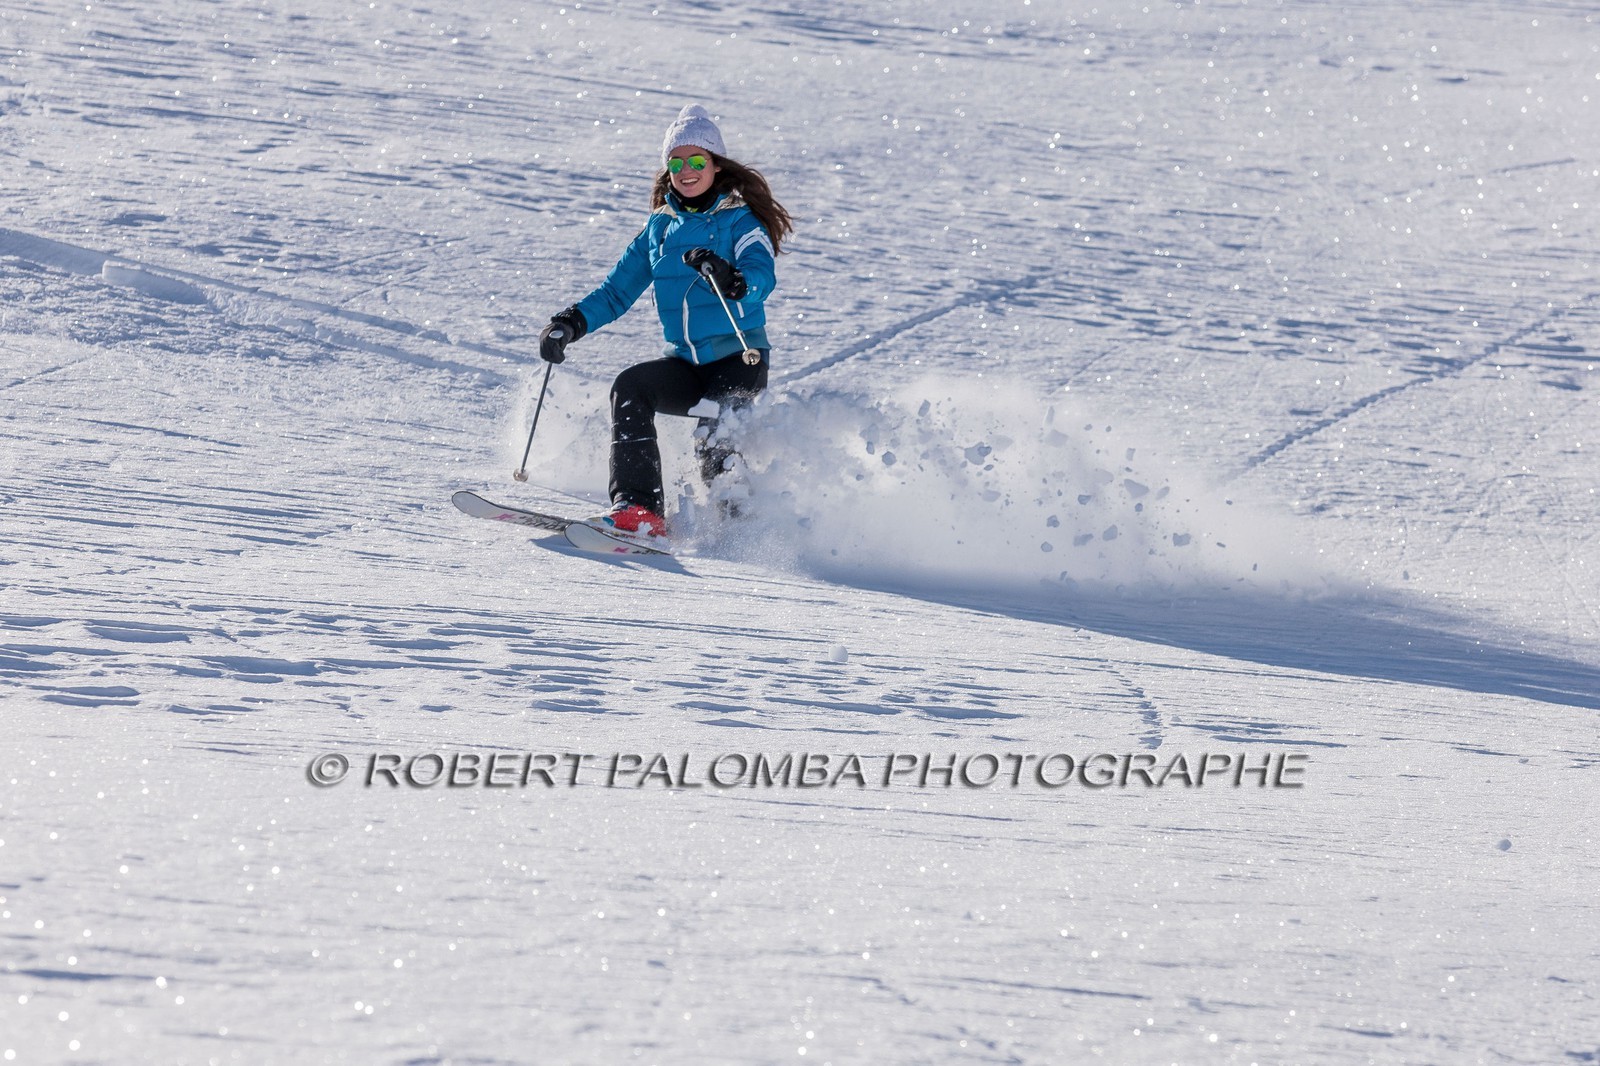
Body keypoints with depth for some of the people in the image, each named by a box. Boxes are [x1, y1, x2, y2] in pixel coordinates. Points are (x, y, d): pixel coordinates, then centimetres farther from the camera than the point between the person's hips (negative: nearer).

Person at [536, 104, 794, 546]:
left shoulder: (740, 219, -1)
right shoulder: (661, 227, 16)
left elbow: (761, 280, -20)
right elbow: (618, 289, 18)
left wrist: (728, 279, -43)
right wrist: (573, 322, 0)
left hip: (738, 360, -5)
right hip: (687, 364, 5)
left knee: (715, 442, -30)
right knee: (630, 388, -22)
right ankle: (638, 508, -29)